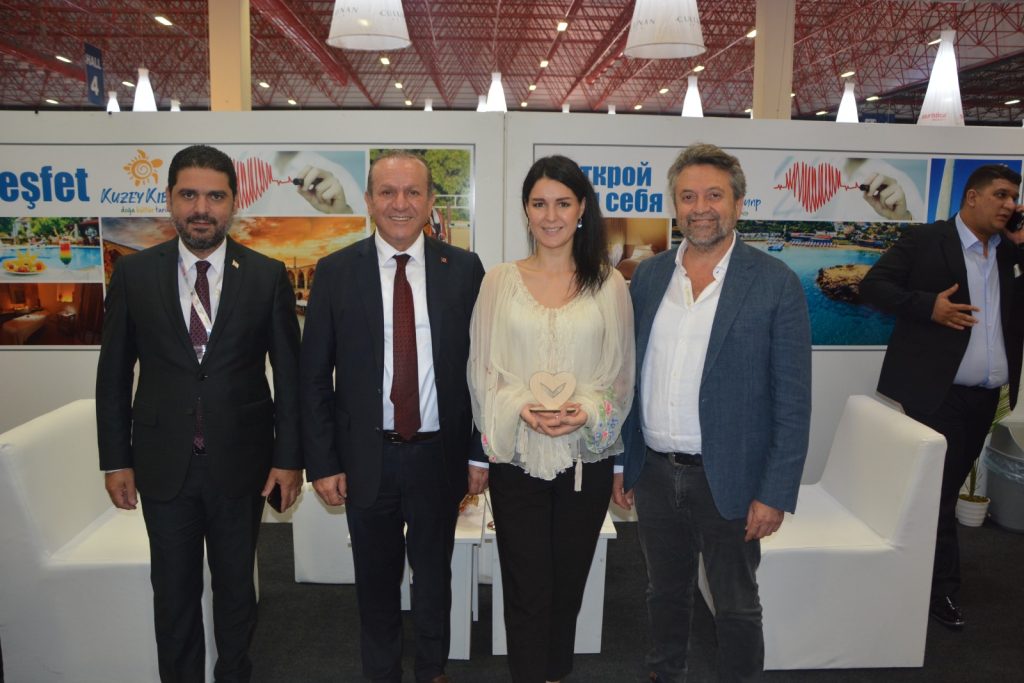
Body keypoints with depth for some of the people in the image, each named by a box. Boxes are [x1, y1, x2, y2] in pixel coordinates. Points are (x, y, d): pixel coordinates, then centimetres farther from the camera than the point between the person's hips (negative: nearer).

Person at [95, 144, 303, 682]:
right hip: (163, 465, 1)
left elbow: (290, 373, -2)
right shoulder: (134, 273, -2)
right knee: (173, 592, 15)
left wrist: (289, 458, -4)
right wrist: (115, 459, 2)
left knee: (236, 587, 17)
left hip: (241, 462, 0)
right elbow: (113, 373, 4)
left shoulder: (267, 276, -5)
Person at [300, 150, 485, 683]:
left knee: (434, 574, 19)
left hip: (439, 454, 0)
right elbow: (314, 374, -2)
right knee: (376, 580, 18)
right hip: (367, 457, 0)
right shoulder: (336, 271, -3)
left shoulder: (463, 269, -3)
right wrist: (322, 462, -5)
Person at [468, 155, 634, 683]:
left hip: (586, 456, 1)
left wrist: (587, 411, -14)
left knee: (568, 585, 15)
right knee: (527, 589, 4)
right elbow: (483, 370, 2)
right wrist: (522, 409, -15)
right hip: (516, 455, -1)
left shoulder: (609, 284, 2)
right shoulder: (500, 282, 2)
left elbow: (621, 372, 4)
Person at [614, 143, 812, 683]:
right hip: (655, 473, 4)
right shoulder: (648, 276, 2)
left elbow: (792, 400, -10)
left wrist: (776, 493, -12)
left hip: (727, 479, -4)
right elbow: (630, 376, 8)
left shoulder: (775, 284, -10)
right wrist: (620, 460, 8)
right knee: (665, 594, 22)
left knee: (736, 608, 14)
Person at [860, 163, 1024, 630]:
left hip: (984, 398, 7)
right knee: (936, 494, 1)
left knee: (948, 489, 15)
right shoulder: (925, 240, -4)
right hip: (935, 393, -6)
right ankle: (943, 589, 12)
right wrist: (928, 306, -20)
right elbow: (872, 286, -8)